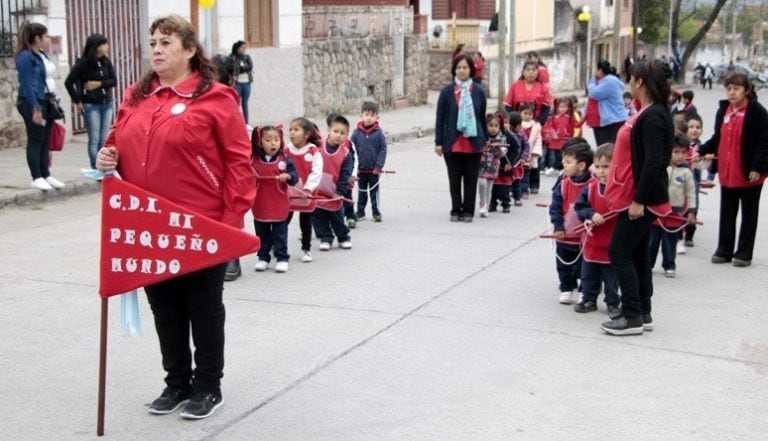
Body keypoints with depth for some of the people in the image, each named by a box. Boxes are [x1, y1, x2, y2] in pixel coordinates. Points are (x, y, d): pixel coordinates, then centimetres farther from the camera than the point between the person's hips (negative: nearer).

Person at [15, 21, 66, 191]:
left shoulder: (41, 55, 15)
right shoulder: (25, 57, -13)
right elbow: (27, 85, -17)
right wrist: (35, 108, -21)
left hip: (46, 102, 9)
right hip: (33, 104, -9)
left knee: (46, 141, 10)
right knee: (35, 141, -3)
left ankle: (46, 175, 16)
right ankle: (36, 178, 2)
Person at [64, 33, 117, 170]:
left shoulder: (106, 62, 6)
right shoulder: (83, 62, -9)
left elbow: (114, 81, 5)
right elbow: (68, 82, -8)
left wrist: (98, 84, -10)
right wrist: (77, 101, -6)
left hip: (107, 104, 5)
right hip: (91, 105, -5)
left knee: (104, 140, 6)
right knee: (94, 140, -3)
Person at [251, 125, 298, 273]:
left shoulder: (285, 160, -5)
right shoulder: (253, 160, -2)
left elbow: (295, 176, -5)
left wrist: (288, 176, -26)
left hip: (279, 207, -2)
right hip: (260, 206, 2)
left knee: (280, 234, 7)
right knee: (262, 235, 14)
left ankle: (282, 258, 16)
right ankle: (263, 258, 25)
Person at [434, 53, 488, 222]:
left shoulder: (478, 91, 2)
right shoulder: (447, 91, -2)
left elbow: (482, 117, 9)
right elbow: (440, 117, 0)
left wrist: (485, 140, 12)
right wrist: (438, 142, -3)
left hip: (473, 143, 1)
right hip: (452, 143, -1)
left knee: (471, 178, 7)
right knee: (454, 179, 7)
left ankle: (468, 210, 17)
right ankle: (456, 210, 18)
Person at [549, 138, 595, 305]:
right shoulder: (563, 182, -7)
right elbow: (556, 206, -5)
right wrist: (558, 227, -10)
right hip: (564, 235, 3)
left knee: (584, 266, 10)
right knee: (564, 265, 14)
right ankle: (566, 289, 28)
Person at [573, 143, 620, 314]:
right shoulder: (590, 188, -4)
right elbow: (579, 207, -3)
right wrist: (591, 215, -19)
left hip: (613, 244, -3)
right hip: (592, 242, 4)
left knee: (611, 277, 10)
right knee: (588, 275, 16)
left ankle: (613, 303, 25)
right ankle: (588, 300, 31)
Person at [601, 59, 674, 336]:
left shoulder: (653, 117, -18)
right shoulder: (649, 113, 11)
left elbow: (654, 162, -23)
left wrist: (639, 200, -22)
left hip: (642, 200, -10)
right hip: (637, 197, 10)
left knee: (619, 253, -5)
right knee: (637, 255, 14)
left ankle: (633, 318, 0)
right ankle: (642, 314, 21)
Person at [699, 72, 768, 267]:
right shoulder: (723, 110, 8)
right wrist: (702, 151, 0)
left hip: (749, 173, -6)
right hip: (727, 173, 6)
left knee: (749, 214, 8)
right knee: (727, 214, 13)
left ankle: (744, 253, 14)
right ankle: (724, 250, 22)